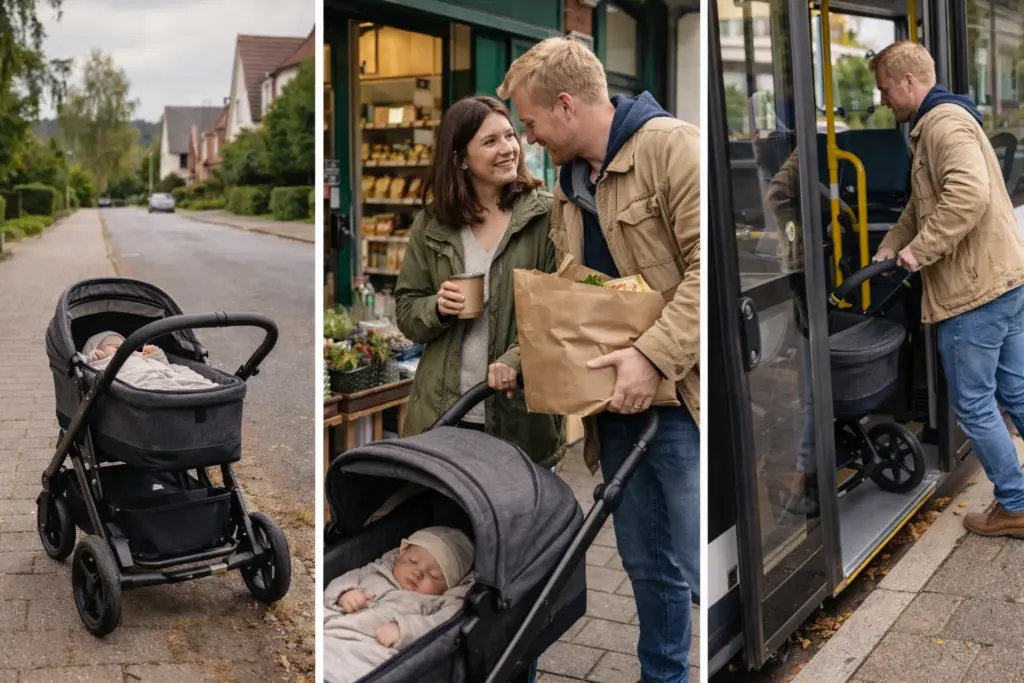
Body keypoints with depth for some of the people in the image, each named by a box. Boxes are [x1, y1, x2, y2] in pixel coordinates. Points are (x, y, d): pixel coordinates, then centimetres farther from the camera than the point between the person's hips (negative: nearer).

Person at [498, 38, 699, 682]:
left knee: (697, 569, -4)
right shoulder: (570, 182, 15)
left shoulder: (672, 146, -11)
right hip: (619, 400, 8)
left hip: (682, 394, -7)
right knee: (647, 564, 17)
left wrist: (654, 355, -24)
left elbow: (706, 265, -20)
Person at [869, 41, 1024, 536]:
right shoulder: (937, 124, 18)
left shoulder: (944, 122, -16)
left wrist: (919, 250, -23)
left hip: (975, 290, -11)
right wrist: (889, 248, 14)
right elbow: (921, 205, 25)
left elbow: (969, 194, -32)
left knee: (973, 406, 2)